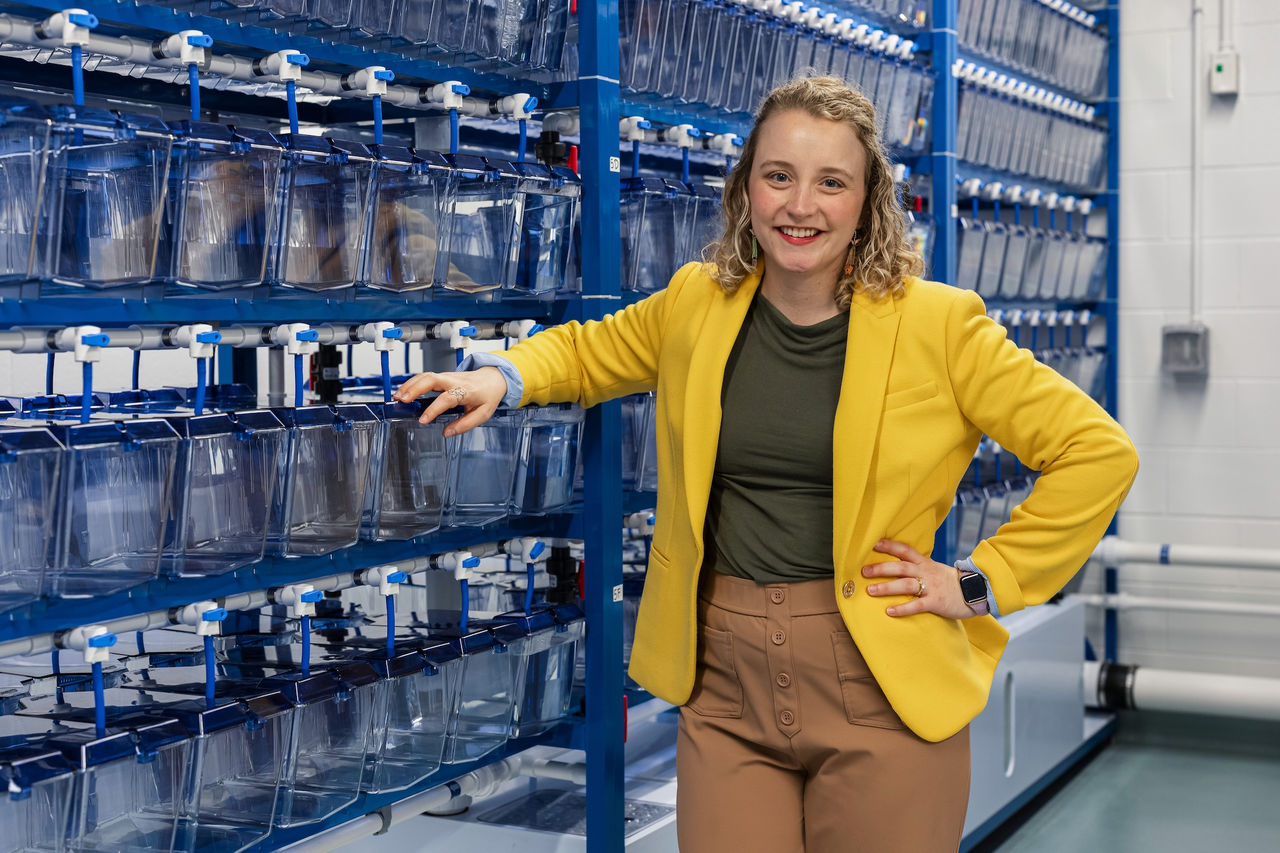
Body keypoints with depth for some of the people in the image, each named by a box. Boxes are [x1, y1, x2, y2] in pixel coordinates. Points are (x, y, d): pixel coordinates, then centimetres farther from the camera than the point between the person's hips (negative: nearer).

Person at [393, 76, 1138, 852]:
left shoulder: (937, 323, -5)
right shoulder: (697, 304, 5)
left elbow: (1098, 452, -2)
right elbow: (587, 351, 25)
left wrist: (983, 582, -4)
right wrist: (505, 378, 4)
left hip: (879, 681, -2)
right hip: (725, 680, 3)